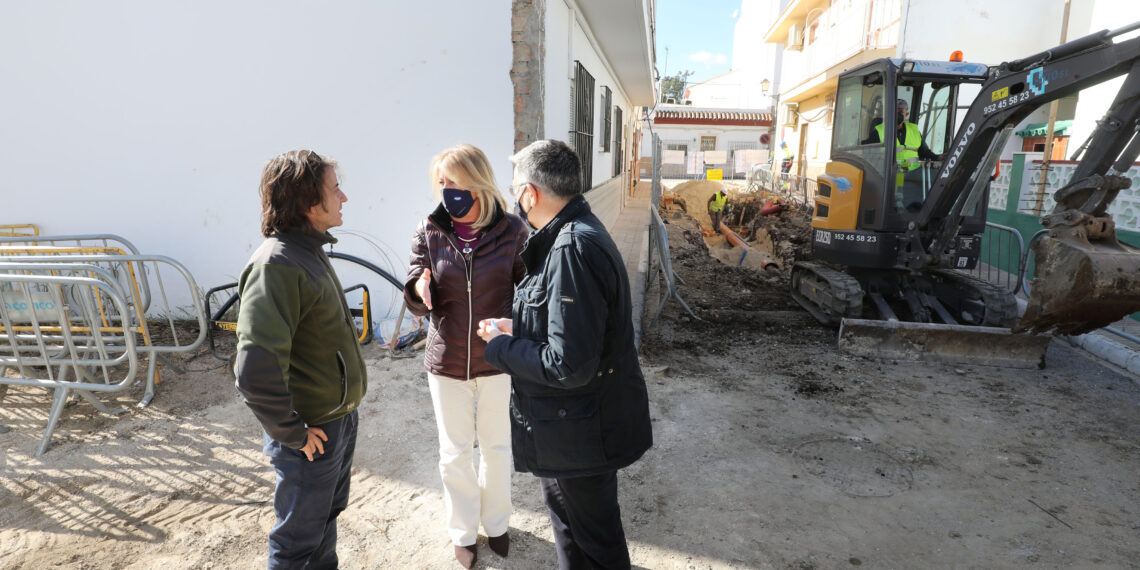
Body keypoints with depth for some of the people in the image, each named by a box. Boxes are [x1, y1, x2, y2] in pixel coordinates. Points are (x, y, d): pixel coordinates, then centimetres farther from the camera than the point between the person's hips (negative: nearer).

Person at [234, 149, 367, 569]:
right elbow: (255, 373, -31)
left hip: (340, 418, 9)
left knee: (326, 519, 28)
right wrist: (290, 434, -19)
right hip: (312, 435, -9)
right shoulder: (275, 265, -25)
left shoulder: (310, 251, 6)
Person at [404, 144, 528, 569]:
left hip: (497, 360, -1)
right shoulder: (430, 232, -6)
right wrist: (419, 290, -26)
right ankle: (463, 531, 40)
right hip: (447, 362, 1)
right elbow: (419, 303, -2)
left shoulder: (511, 231, -12)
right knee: (455, 453, 16)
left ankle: (496, 522, 43)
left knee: (497, 447, 17)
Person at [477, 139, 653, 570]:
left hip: (583, 435, -10)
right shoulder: (578, 234, 5)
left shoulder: (573, 250, -28)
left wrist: (500, 346, -16)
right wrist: (518, 329, 6)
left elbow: (569, 366, -30)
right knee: (564, 505, 29)